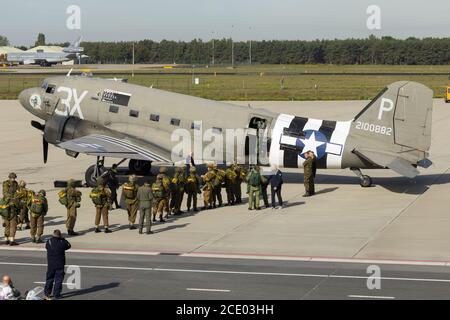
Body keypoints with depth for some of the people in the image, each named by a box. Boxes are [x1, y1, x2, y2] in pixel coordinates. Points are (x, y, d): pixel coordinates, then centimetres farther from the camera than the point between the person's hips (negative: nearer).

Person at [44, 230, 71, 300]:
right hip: (60, 264, -2)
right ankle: (56, 294, 5)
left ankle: (47, 293, 23)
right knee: (58, 279, 5)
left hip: (50, 265, 2)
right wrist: (63, 239, 12)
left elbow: (46, 247, 12)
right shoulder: (62, 242, -13)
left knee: (49, 278, 15)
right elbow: (69, 246, 5)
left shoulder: (49, 241, -8)